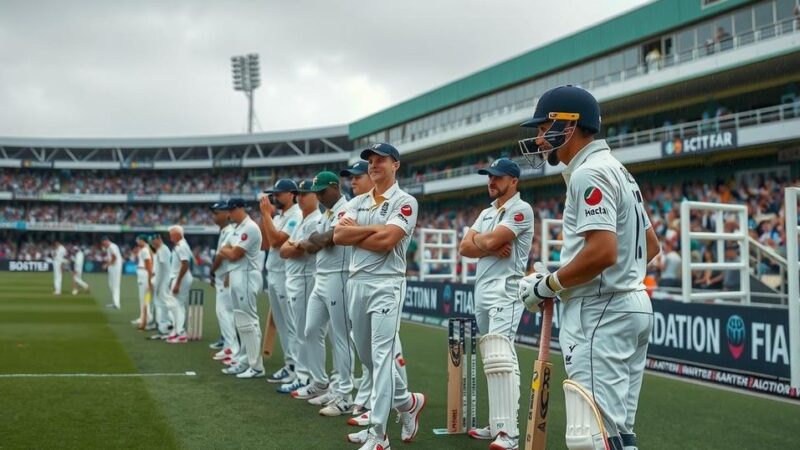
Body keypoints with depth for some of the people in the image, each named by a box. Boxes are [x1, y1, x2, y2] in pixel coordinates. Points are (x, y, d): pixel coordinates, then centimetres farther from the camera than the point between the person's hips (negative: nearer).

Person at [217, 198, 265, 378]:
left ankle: (257, 367, -10)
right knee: (241, 321, 14)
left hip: (246, 277, -11)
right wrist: (228, 251, -1)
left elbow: (234, 254, -16)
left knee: (248, 321, -11)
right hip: (237, 277, 11)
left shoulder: (250, 228, -14)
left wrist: (225, 250, 3)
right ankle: (246, 362, 21)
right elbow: (226, 253, 19)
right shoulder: (237, 228, 18)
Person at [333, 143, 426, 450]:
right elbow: (338, 236, -1)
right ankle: (408, 402, 34)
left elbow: (386, 241, -17)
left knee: (381, 356, -11)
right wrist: (374, 228, -9)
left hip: (386, 284, -7)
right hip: (356, 282, 7)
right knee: (366, 355, 14)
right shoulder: (357, 202, 14)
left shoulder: (404, 202, -4)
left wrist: (354, 232, -4)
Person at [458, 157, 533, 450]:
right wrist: (492, 248, -8)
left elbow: (487, 241, -17)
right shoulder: (487, 213, 20)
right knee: (490, 360, 11)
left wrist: (477, 239, 5)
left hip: (505, 291, -9)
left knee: (501, 357, -19)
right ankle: (496, 424, 17)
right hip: (481, 291, 9)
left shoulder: (521, 210, -7)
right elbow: (465, 248, 8)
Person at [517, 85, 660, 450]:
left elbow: (602, 251, -25)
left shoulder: (588, 174, -14)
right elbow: (650, 246, 23)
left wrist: (548, 285, -13)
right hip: (633, 306, 11)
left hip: (600, 314, -11)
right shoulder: (618, 171, 18)